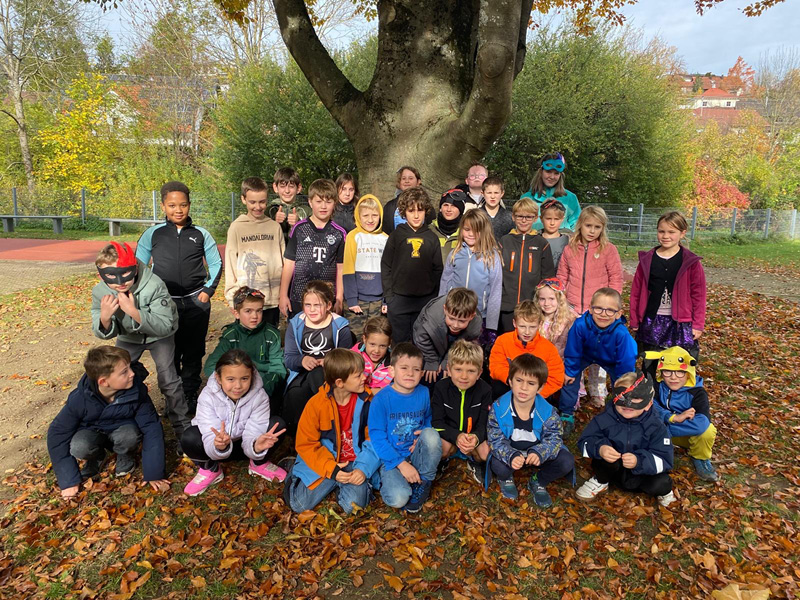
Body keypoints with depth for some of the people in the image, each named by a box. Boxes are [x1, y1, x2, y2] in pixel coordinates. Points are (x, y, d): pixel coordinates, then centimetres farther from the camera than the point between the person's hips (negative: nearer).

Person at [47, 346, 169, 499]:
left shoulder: (136, 391, -29)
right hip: (92, 431, 0)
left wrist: (154, 474, -25)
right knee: (78, 447, -32)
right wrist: (69, 480, -22)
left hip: (121, 429, 0)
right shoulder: (79, 399, -29)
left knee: (130, 435, -34)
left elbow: (151, 428, -24)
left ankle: (125, 456, 0)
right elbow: (57, 434, -20)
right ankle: (97, 457, 2)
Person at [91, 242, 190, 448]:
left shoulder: (154, 286, -37)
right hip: (128, 336, 4)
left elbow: (165, 326, -39)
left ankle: (182, 428, 3)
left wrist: (134, 312, -51)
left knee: (168, 380, -12)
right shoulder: (100, 292, -24)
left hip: (159, 335, -4)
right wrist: (104, 317, -40)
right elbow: (104, 334, -17)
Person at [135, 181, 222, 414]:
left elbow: (216, 263, 10)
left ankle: (190, 394, 22)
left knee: (193, 352, 8)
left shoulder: (201, 234, 4)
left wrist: (208, 290, 0)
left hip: (196, 302, 0)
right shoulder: (153, 234, 2)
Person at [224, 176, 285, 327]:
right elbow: (230, 264, 1)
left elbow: (283, 261, 9)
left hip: (273, 299, 2)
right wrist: (232, 295, -4)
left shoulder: (275, 227, 5)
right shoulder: (236, 227, 0)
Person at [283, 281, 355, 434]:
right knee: (294, 395, -32)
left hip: (328, 375, -1)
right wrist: (302, 360, -20)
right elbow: (288, 358, 3)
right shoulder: (295, 324, 9)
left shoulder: (340, 326, 2)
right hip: (302, 374, 2)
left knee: (316, 374, -37)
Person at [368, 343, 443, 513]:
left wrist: (424, 436, -9)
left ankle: (424, 482, -5)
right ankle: (390, 481, 8)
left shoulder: (423, 393, -2)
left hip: (417, 454, 4)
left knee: (431, 434, -27)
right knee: (398, 499, -29)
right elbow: (377, 437, -14)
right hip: (392, 458, -4)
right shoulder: (381, 399, -15)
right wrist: (401, 464, -19)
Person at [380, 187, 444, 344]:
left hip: (426, 301, 2)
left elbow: (438, 270, 8)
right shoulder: (396, 235, 1)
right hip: (399, 300, -1)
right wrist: (388, 296, -5)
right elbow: (385, 267, 1)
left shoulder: (432, 238, 6)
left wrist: (435, 298, 2)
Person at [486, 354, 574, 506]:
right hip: (510, 453, -2)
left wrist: (539, 453, -39)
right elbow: (496, 440, -18)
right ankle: (506, 478, 8)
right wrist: (511, 456, -40)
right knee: (498, 465, -34)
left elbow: (553, 438, -16)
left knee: (567, 462, -21)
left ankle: (538, 482, 10)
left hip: (536, 454, 2)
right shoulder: (498, 408, -20)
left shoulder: (547, 411, -17)